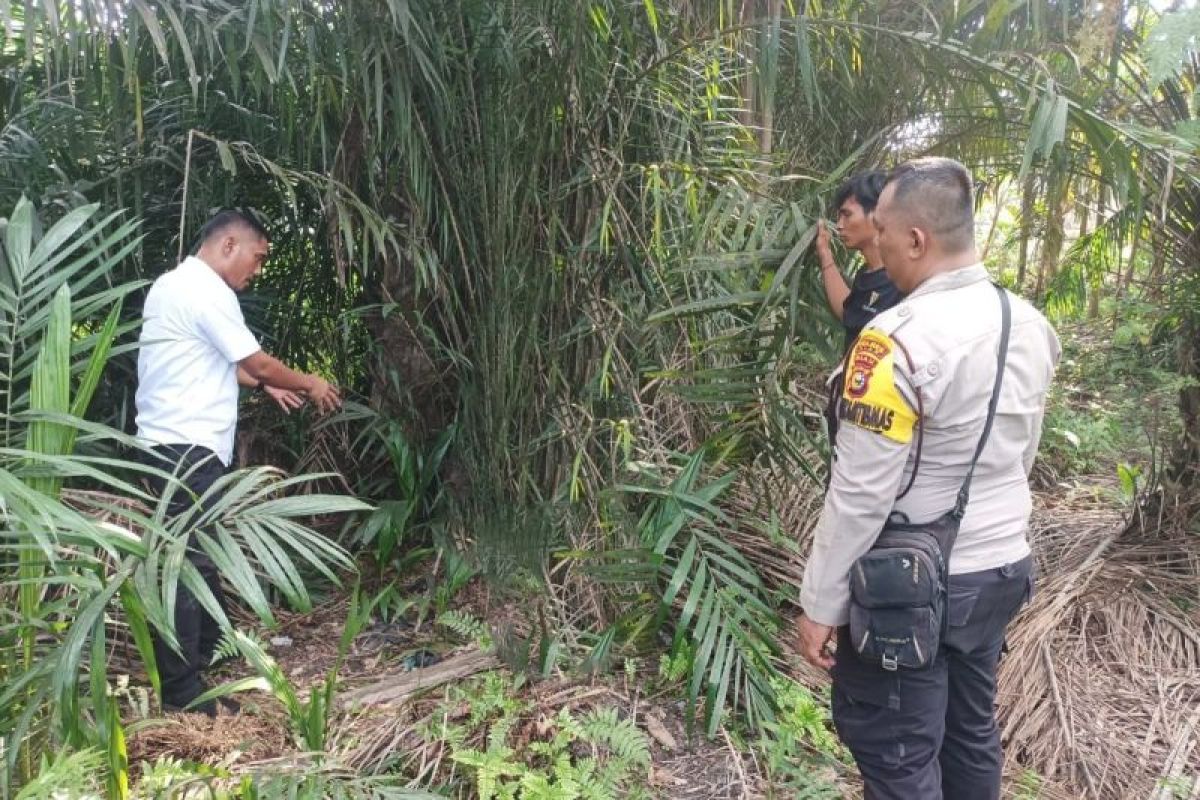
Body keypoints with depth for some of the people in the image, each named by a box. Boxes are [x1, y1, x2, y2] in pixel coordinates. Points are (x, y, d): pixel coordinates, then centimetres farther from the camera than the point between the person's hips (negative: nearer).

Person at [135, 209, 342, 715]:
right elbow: (258, 363, -12)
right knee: (189, 560, -7)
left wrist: (265, 386, 21)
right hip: (186, 448, -11)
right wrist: (308, 384, 4)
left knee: (200, 552, 21)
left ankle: (209, 645, 36)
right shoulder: (205, 290, -16)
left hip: (181, 445, 11)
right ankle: (179, 687, 0)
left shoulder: (180, 285, 17)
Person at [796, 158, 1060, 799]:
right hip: (1003, 567, 8)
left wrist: (820, 604, -13)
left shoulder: (899, 339, -24)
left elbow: (860, 492, -22)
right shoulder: (1031, 324, 1)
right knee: (972, 734, 23)